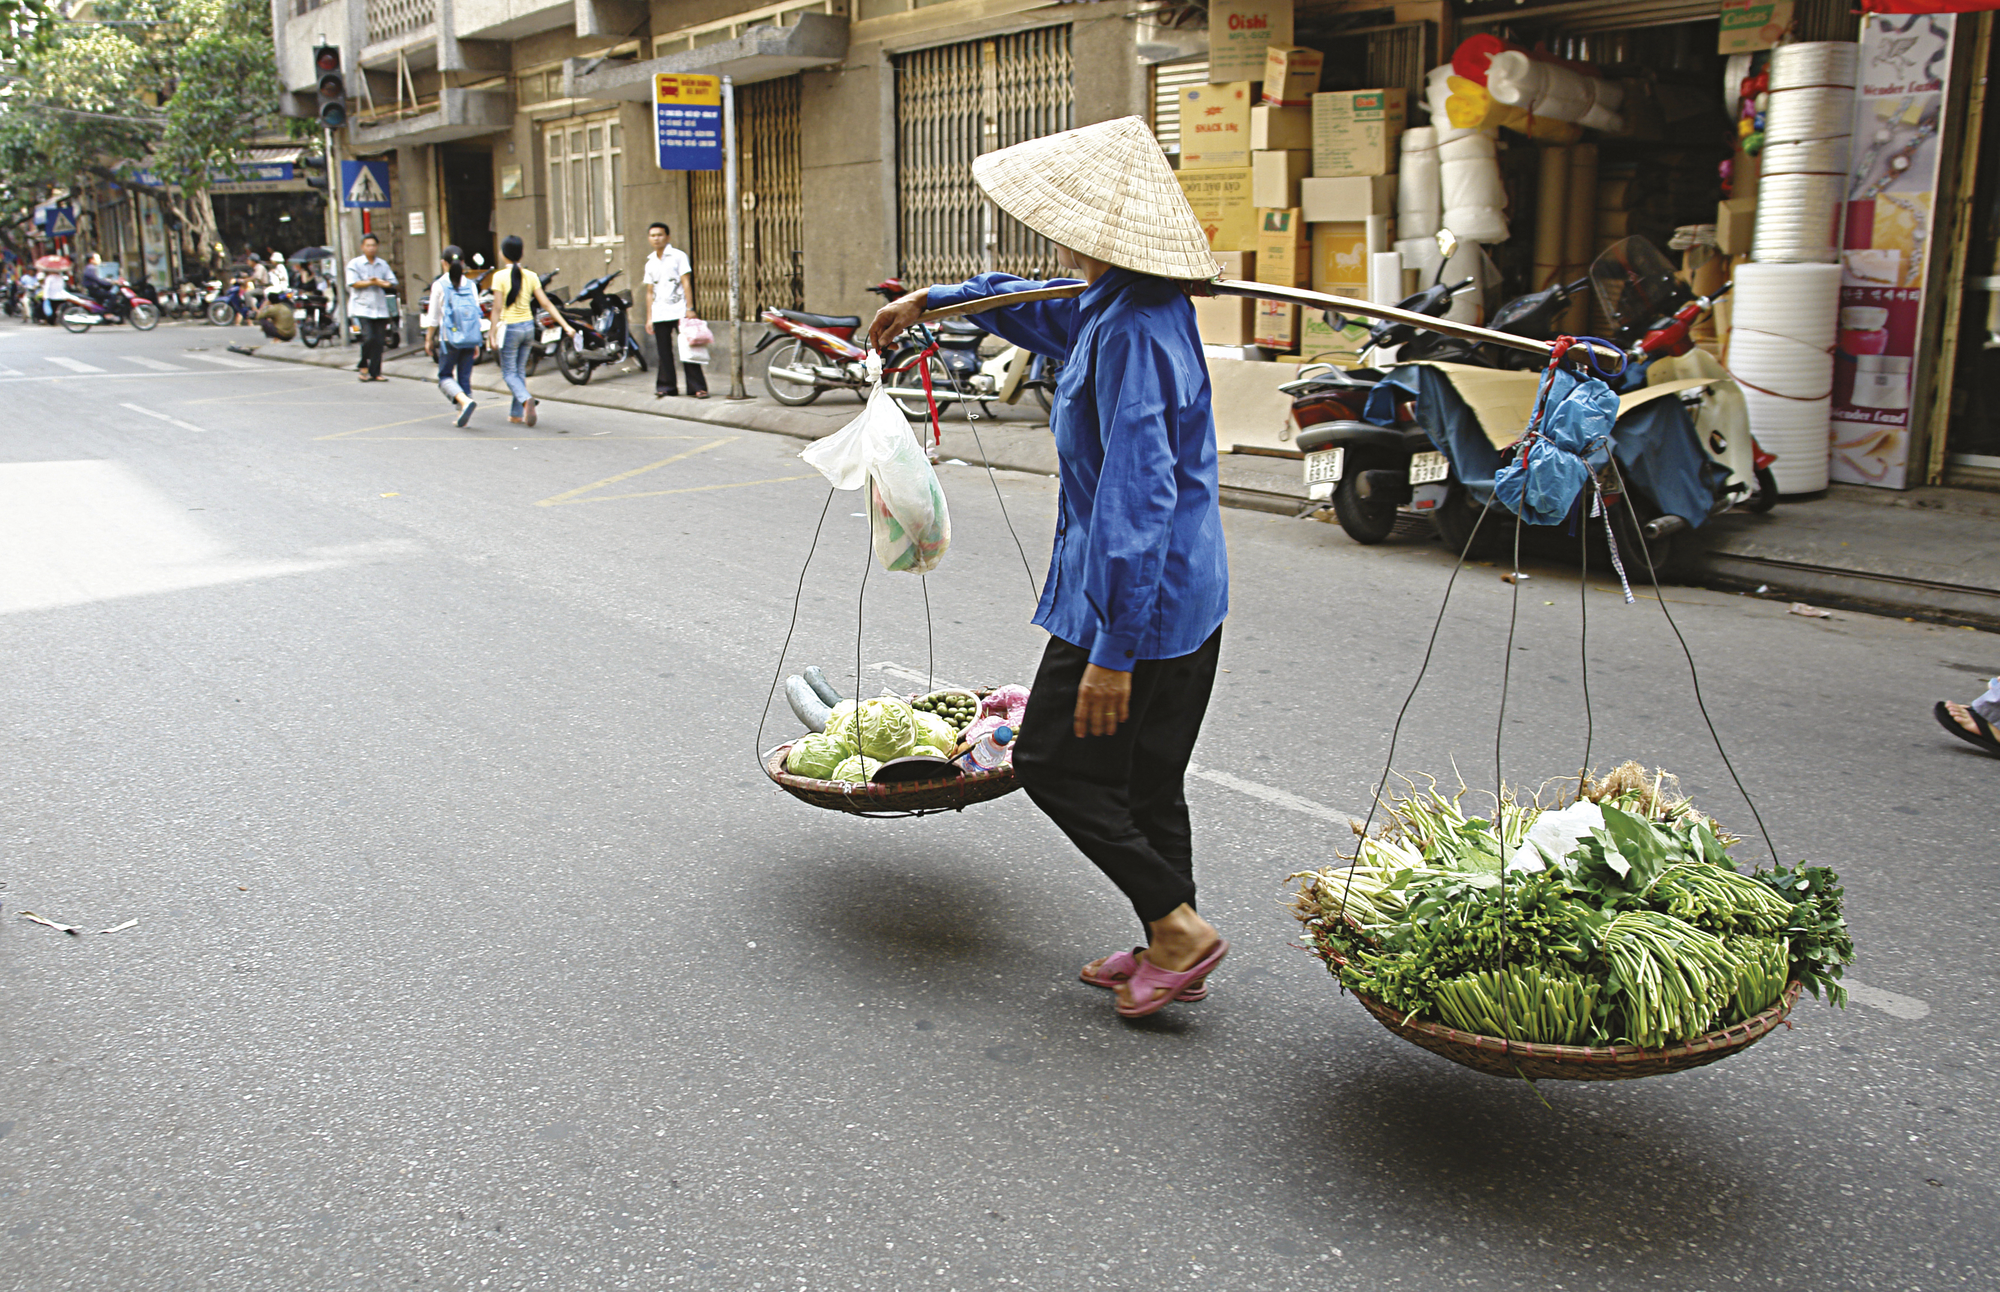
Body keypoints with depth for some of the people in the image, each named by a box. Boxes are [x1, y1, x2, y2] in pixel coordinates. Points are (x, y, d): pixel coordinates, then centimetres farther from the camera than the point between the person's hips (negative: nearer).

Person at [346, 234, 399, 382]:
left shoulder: (383, 264, 15)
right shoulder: (354, 264, 2)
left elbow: (391, 282, 6)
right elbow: (354, 283, -9)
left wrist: (378, 282, -12)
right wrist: (373, 282, -11)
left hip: (380, 309, 4)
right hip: (362, 307, -4)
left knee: (379, 341, 1)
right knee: (369, 338, -18)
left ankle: (375, 372, 9)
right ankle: (363, 366, 3)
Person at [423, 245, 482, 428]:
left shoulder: (439, 285, -4)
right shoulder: (471, 284, 4)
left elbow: (433, 317, -1)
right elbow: (477, 315, 6)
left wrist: (429, 339, 11)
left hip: (449, 338, -3)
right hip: (470, 338, 3)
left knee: (445, 375, 6)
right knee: (465, 377, 11)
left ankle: (465, 401, -20)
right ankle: (462, 414, 9)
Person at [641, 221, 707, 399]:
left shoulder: (678, 256, 3)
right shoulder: (650, 263, 16)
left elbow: (686, 283, -3)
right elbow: (650, 292, 18)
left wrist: (689, 309, -11)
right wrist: (649, 317, 12)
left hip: (678, 311, -4)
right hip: (659, 315, 4)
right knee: (664, 352, 3)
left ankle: (697, 387, -7)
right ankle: (666, 386, 10)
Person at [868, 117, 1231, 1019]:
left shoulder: (1129, 334, -23)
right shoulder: (1127, 306, 8)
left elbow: (1139, 497, -29)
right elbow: (1038, 306, 29)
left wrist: (1115, 649, -28)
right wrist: (928, 302, 38)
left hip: (1138, 599, -10)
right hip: (1190, 595, 10)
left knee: (1055, 762, 5)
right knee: (1148, 774, 16)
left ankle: (1177, 923, 6)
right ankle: (1171, 949, 26)